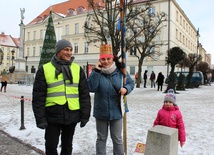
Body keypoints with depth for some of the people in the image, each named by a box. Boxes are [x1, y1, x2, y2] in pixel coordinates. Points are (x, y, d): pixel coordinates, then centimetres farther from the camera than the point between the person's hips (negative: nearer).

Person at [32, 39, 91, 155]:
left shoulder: (78, 69, 5)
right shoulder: (45, 69, -2)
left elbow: (84, 94, 4)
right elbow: (38, 97, -3)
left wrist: (85, 115, 0)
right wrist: (40, 118, -6)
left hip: (72, 116, 2)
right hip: (52, 116, -1)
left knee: (67, 145, 18)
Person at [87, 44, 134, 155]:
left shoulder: (121, 72, -6)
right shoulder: (97, 72, -8)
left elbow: (131, 83, 7)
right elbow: (91, 88, -20)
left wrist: (126, 89, -15)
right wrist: (96, 71, -25)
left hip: (116, 111, 0)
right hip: (101, 111, 0)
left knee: (117, 138, 15)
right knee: (101, 138, 17)